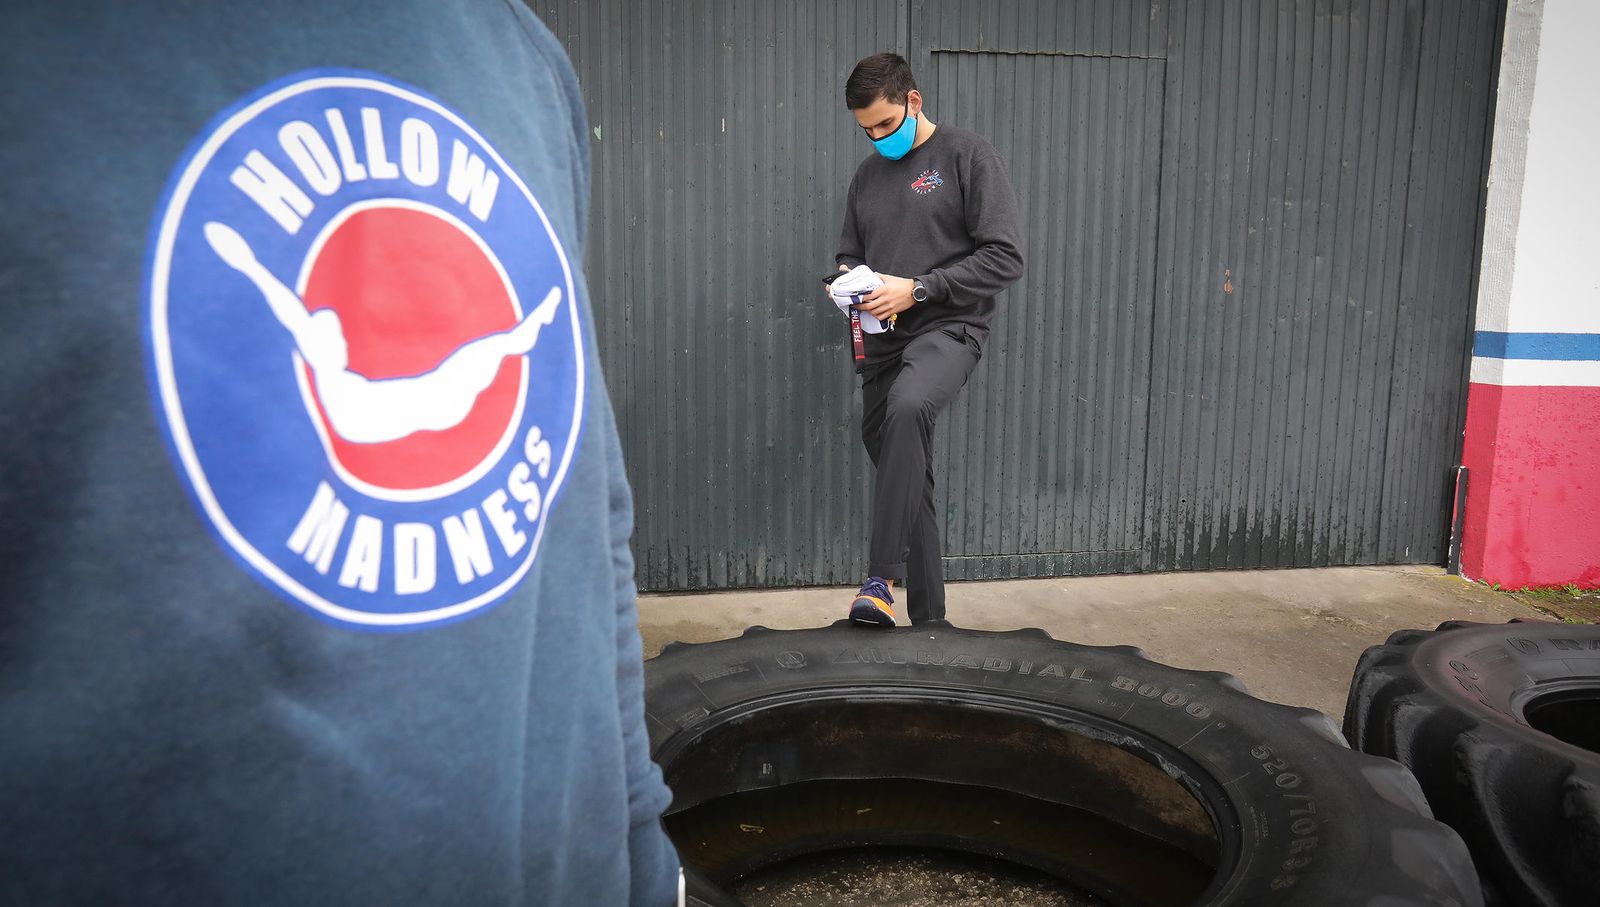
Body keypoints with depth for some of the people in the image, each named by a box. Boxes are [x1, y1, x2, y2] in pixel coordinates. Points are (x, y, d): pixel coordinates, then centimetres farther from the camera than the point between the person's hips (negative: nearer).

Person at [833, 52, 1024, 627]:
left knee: (908, 406, -37)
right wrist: (848, 278, 1)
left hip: (948, 328, -6)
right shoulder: (869, 174, 16)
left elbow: (1006, 257, -9)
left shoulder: (966, 156, -2)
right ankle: (926, 616, 20)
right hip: (883, 339, 7)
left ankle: (882, 579, -32)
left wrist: (916, 288, -16)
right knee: (905, 471, 8)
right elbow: (850, 253, 26)